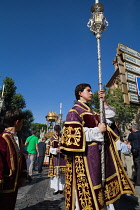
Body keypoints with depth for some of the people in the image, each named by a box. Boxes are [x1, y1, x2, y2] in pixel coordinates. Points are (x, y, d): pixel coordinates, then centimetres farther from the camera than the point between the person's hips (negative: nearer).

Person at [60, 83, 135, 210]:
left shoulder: (91, 112, 20)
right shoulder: (75, 111, -6)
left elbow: (109, 118, 18)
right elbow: (75, 133, -16)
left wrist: (104, 102, 9)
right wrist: (97, 130, -14)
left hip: (98, 153, 8)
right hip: (85, 153, -8)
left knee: (105, 179, 13)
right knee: (86, 182, -2)